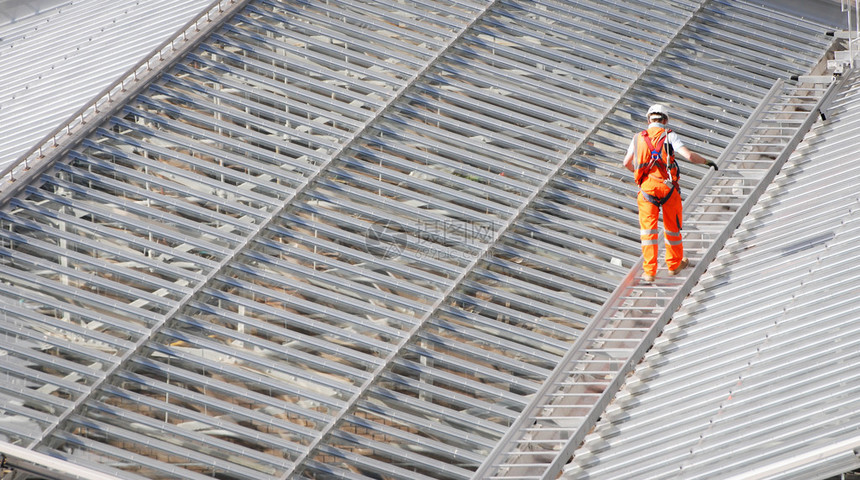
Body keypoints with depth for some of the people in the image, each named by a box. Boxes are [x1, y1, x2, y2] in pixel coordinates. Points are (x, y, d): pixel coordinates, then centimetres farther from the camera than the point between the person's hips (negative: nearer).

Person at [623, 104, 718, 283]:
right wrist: (707, 161, 6)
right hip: (667, 186, -1)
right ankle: (674, 264, 32)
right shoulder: (669, 136, -2)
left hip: (646, 187, 2)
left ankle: (649, 271, -6)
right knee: (672, 227, 16)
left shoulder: (639, 138, 8)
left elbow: (627, 163, 16)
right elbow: (689, 155, -12)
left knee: (648, 229, 2)